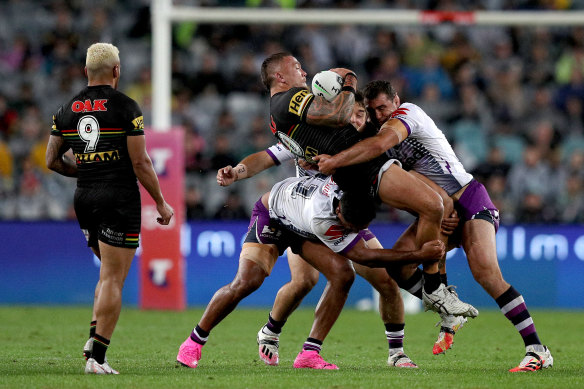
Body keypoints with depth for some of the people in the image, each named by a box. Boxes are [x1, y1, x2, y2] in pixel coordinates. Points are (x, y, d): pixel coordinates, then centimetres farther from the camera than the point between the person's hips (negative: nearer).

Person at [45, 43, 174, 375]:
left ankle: (95, 336, 6)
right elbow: (140, 162, -11)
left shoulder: (67, 110, 6)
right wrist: (161, 203, -2)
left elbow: (52, 160, 10)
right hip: (120, 199, -6)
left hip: (84, 198, 6)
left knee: (109, 271, 22)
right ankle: (97, 357, -9)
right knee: (113, 279, -4)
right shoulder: (126, 107, -9)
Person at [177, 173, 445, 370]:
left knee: (343, 275, -19)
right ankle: (194, 342, -3)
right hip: (272, 218, -6)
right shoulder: (321, 216, -46)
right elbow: (361, 255, -36)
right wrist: (418, 255, -38)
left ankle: (310, 353, -15)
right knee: (246, 282, -24)